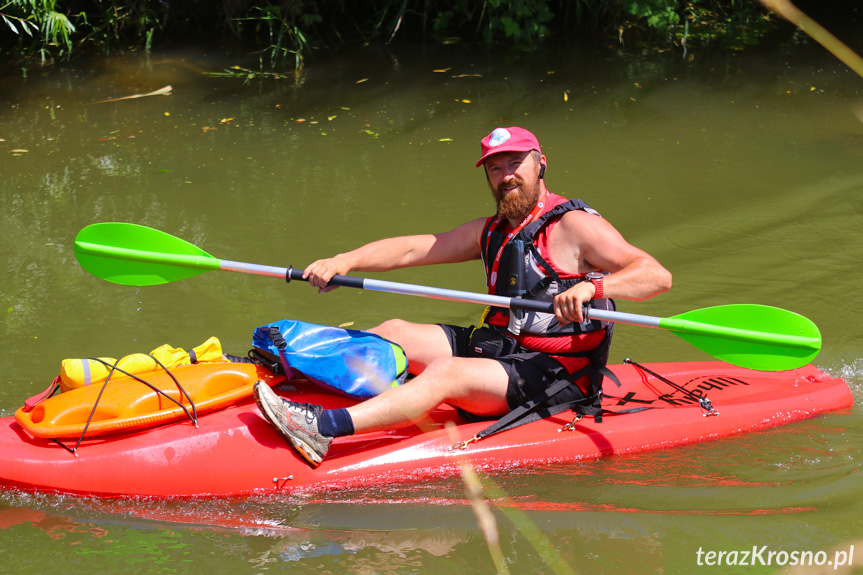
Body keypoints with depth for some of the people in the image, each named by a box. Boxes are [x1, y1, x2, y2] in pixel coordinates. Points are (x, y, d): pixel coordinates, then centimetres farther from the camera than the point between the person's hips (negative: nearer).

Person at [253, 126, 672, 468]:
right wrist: (346, 261, -5)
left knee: (446, 371, -30)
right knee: (394, 333, 0)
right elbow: (413, 249, 10)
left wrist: (591, 287, -35)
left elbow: (657, 275, -18)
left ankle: (325, 428, -47)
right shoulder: (492, 232, 17)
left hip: (554, 377, -9)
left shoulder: (574, 226, -7)